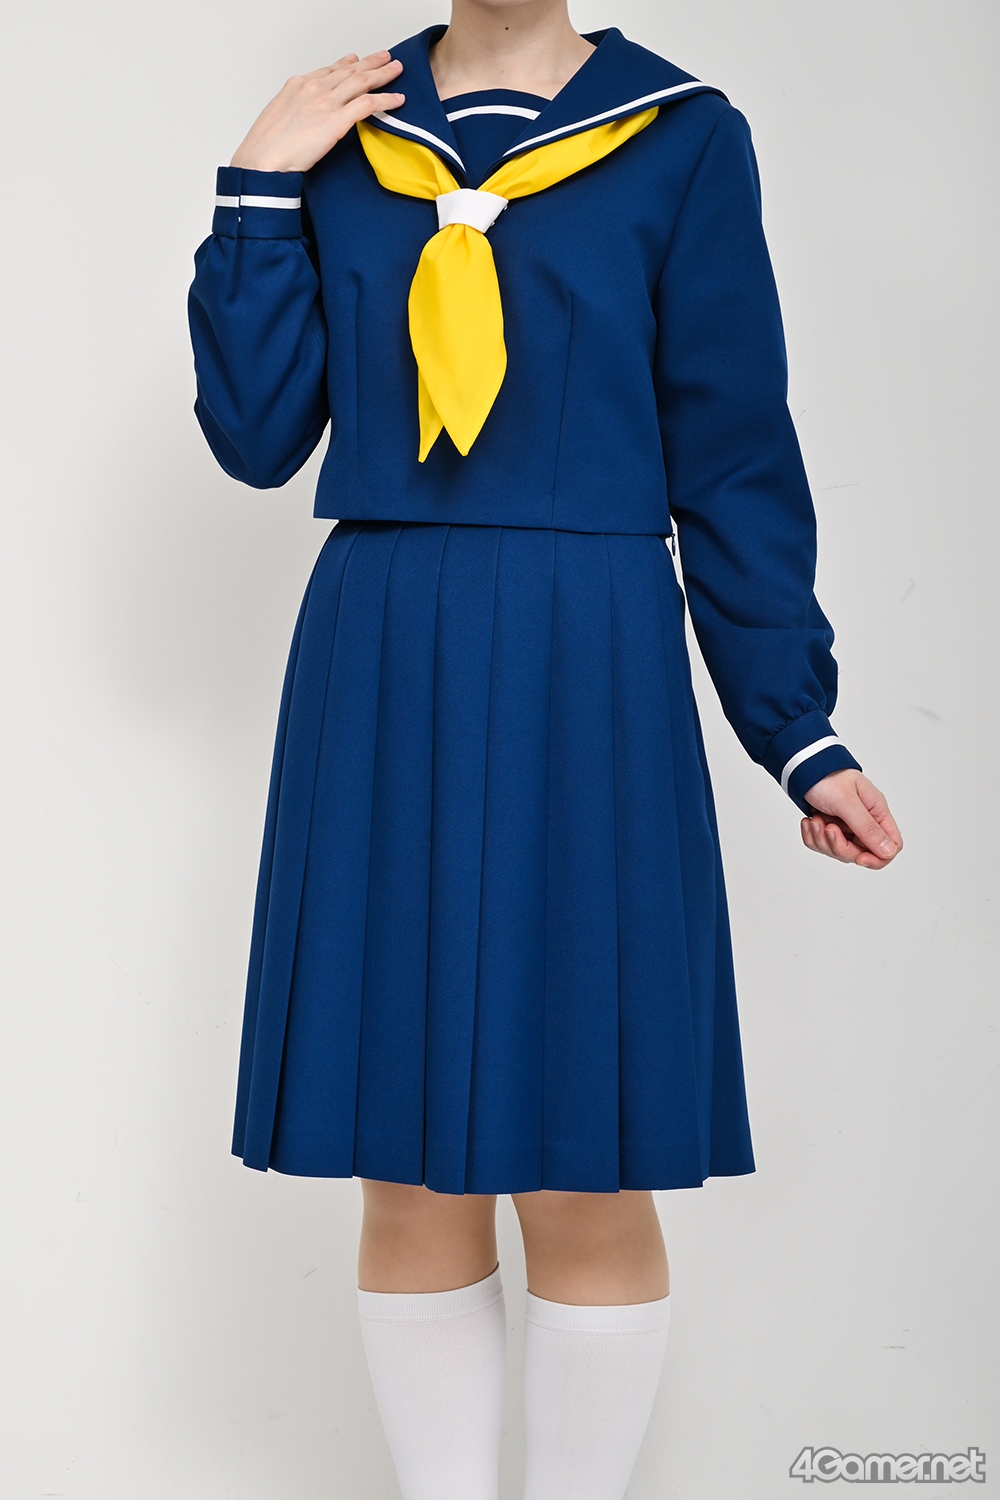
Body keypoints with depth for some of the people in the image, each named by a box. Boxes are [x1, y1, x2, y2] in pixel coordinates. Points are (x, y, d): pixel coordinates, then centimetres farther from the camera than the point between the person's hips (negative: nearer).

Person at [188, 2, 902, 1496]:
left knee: (585, 1180, 1)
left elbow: (734, 458, 2)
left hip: (586, 684, -2)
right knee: (409, 1175, 7)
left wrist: (800, 732, -1)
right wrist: (258, 194, -2)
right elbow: (258, 434, 5)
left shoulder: (679, 136, 2)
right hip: (379, 680, 3)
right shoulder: (346, 131, 10)